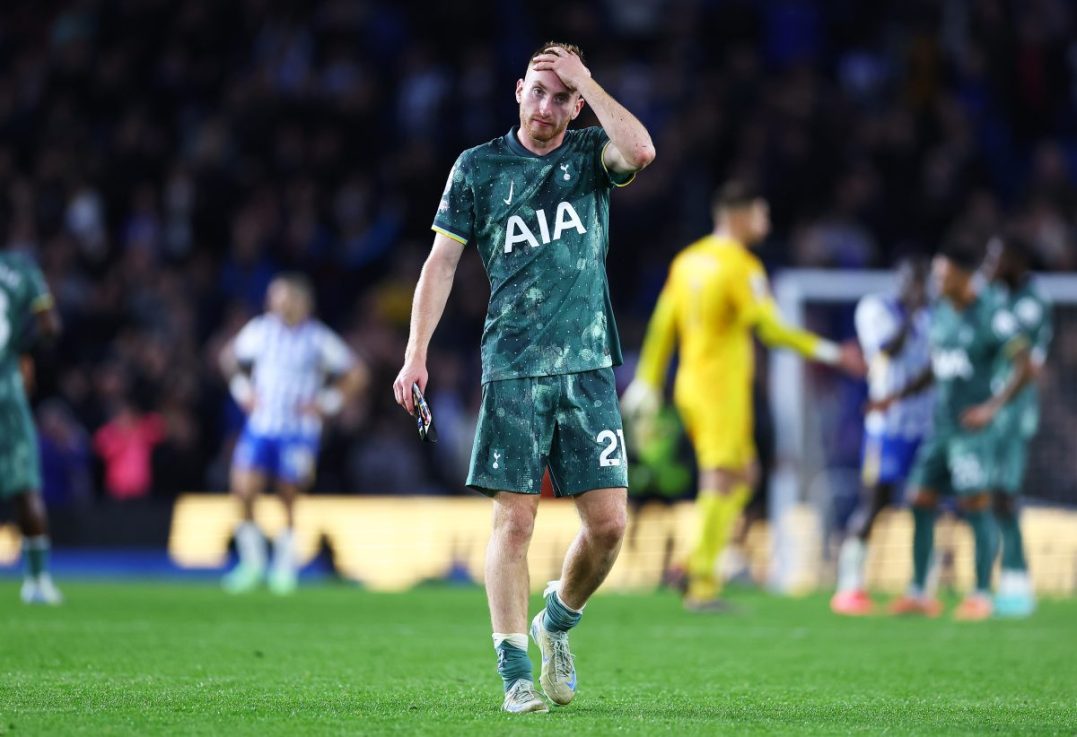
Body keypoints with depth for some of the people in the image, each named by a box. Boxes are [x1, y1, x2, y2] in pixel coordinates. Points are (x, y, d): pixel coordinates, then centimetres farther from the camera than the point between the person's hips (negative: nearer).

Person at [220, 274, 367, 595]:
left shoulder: (319, 339, -4)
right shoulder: (260, 330, 3)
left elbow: (356, 375, 3)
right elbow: (230, 356, 21)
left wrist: (326, 403, -4)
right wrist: (242, 390, 9)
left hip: (300, 432, -2)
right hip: (260, 426, 2)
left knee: (289, 499, 1)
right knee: (244, 490, -11)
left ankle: (285, 567, 17)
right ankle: (253, 561, 7)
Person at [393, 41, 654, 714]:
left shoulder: (590, 155, 8)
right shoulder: (478, 168, 6)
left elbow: (639, 151, -16)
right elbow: (443, 260, 6)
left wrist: (581, 76, -10)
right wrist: (416, 354, -1)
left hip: (589, 364, 2)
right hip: (513, 368, -2)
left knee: (608, 522, -3)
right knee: (514, 520, -7)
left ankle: (557, 623, 23)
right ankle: (515, 671, -1)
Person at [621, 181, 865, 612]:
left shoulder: (687, 261, 11)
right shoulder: (741, 267, -12)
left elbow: (662, 328, 13)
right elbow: (770, 329, -17)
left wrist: (647, 387, 16)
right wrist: (829, 353, -12)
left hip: (690, 386, 8)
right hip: (724, 388, -8)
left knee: (744, 474, 17)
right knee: (720, 483, -5)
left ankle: (698, 565, 6)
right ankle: (701, 585, -7)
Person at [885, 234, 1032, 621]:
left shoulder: (992, 313, -11)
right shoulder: (940, 313, 12)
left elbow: (1023, 365, -13)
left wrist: (992, 407, -22)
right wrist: (896, 396, 15)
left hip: (974, 427, -7)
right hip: (941, 424, 7)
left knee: (976, 506, -8)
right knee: (921, 501, 4)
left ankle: (981, 595, 0)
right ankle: (918, 592, 10)